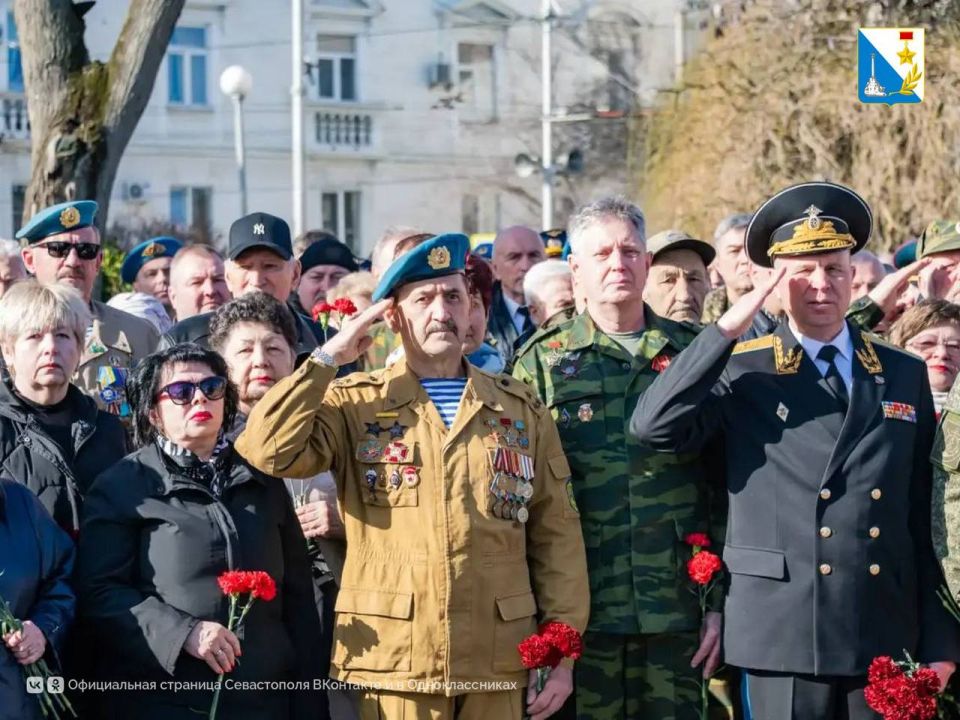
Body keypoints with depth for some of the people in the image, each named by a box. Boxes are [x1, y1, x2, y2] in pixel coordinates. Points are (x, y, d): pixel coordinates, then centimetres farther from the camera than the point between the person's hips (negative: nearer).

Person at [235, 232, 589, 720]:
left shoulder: (521, 410, 11)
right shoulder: (355, 405, 4)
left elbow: (555, 533, 9)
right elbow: (267, 452, -13)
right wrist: (328, 357, -6)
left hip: (498, 665, 2)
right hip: (392, 663, -2)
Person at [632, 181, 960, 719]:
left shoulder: (905, 375, 11)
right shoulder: (743, 373, 3)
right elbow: (655, 427, -13)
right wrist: (728, 328, -13)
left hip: (889, 640, 3)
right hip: (783, 636, -3)